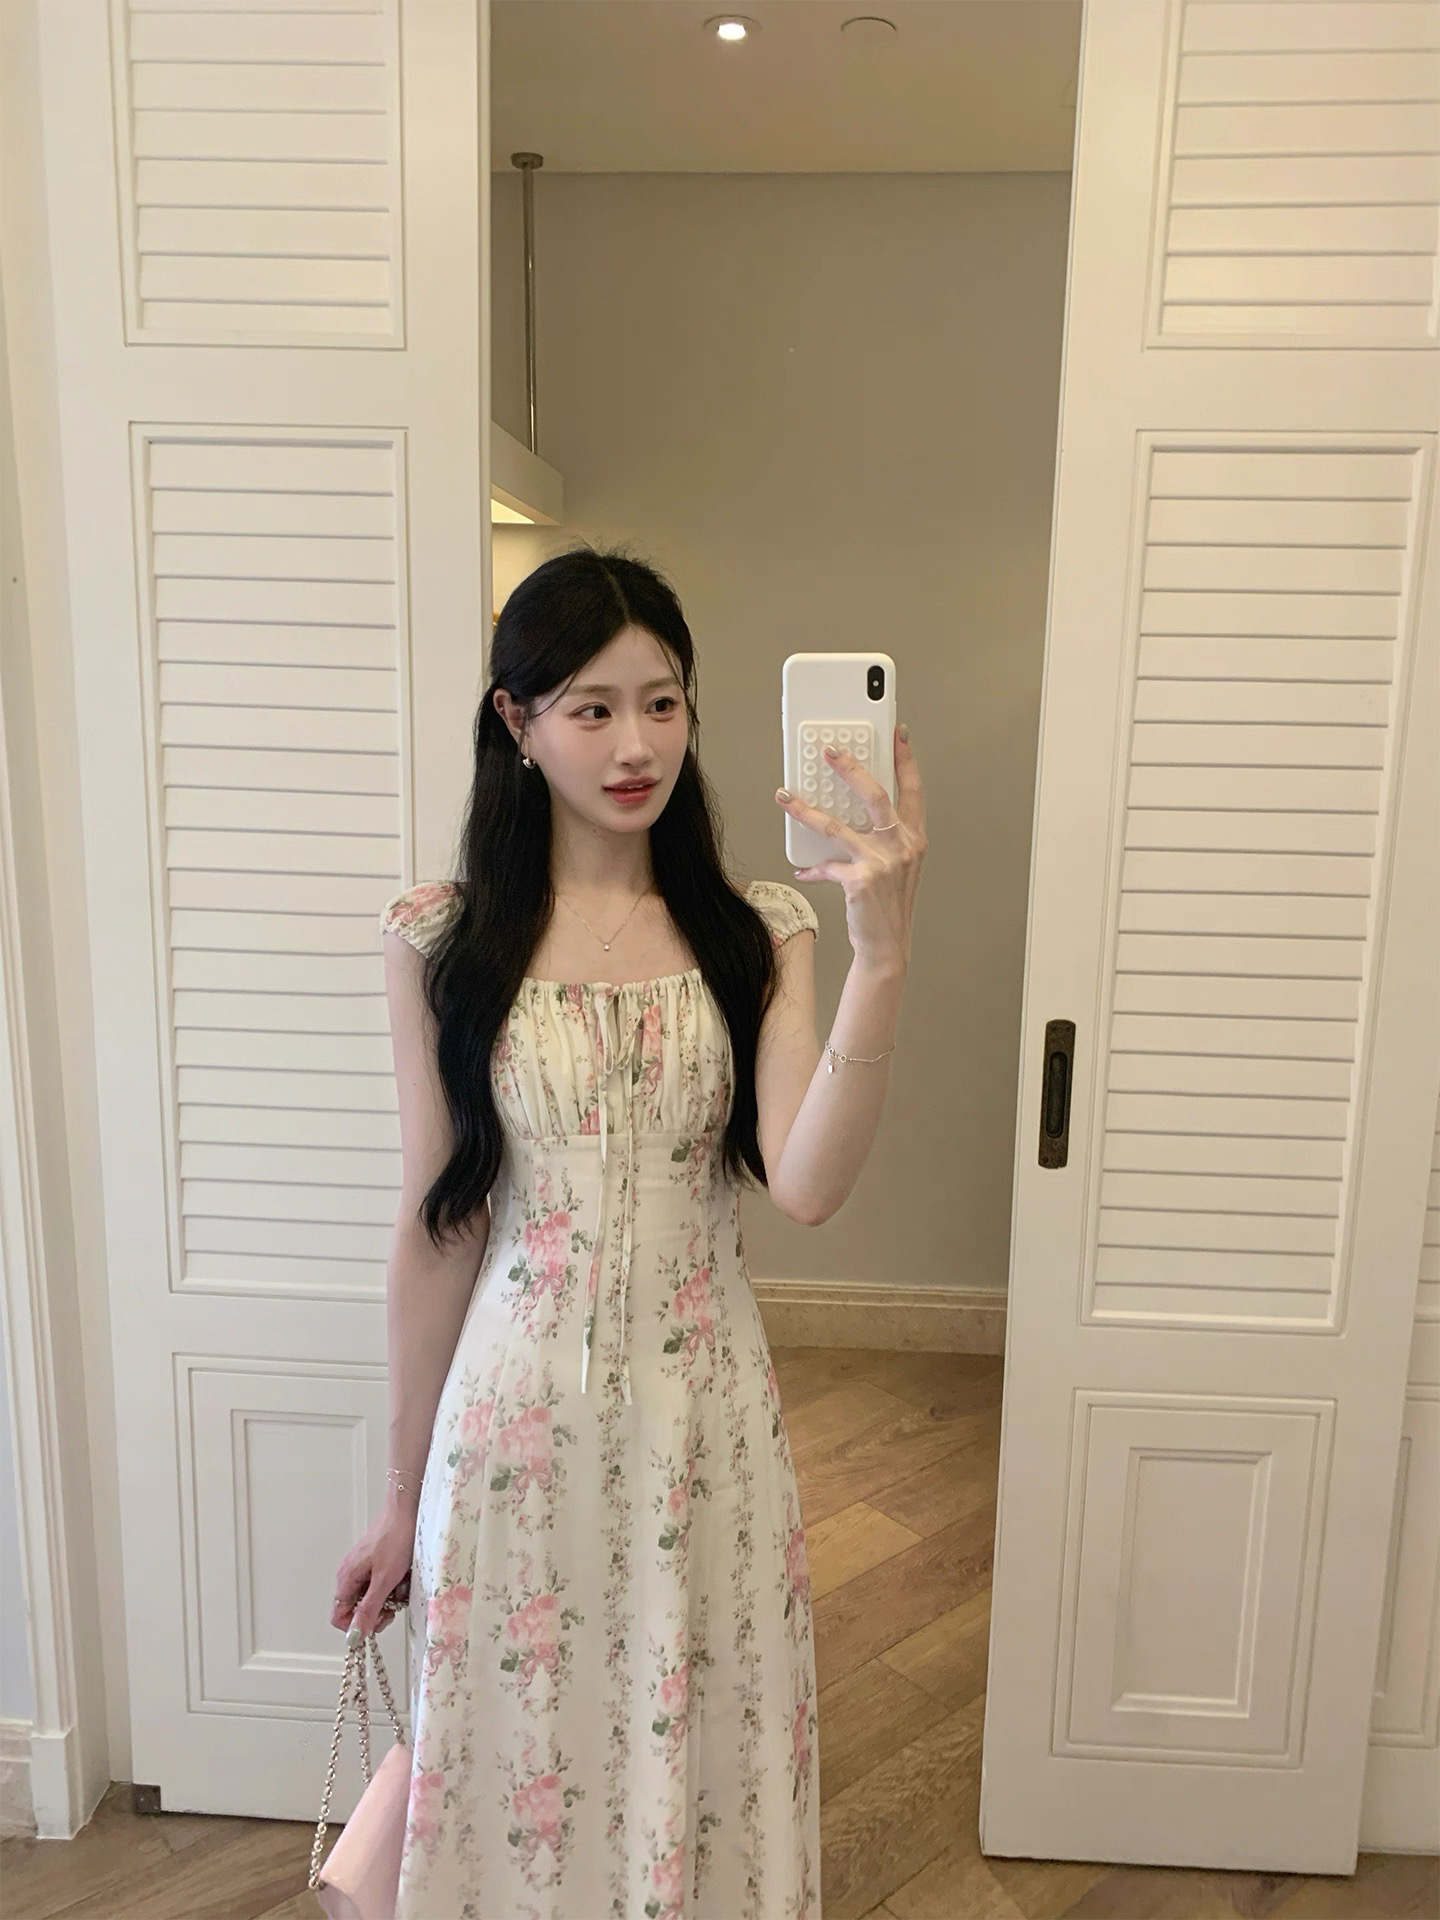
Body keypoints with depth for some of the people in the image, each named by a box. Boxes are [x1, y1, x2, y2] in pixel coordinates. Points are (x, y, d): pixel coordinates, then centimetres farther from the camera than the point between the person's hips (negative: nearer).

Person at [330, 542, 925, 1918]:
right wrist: (405, 1495, 6)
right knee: (526, 1766, 17)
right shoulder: (442, 939, -5)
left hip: (706, 1419, 1)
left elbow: (807, 1186, -16)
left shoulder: (754, 933, -3)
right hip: (519, 1414, 0)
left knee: (701, 1764, 18)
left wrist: (881, 952, -28)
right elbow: (433, 1229, -1)